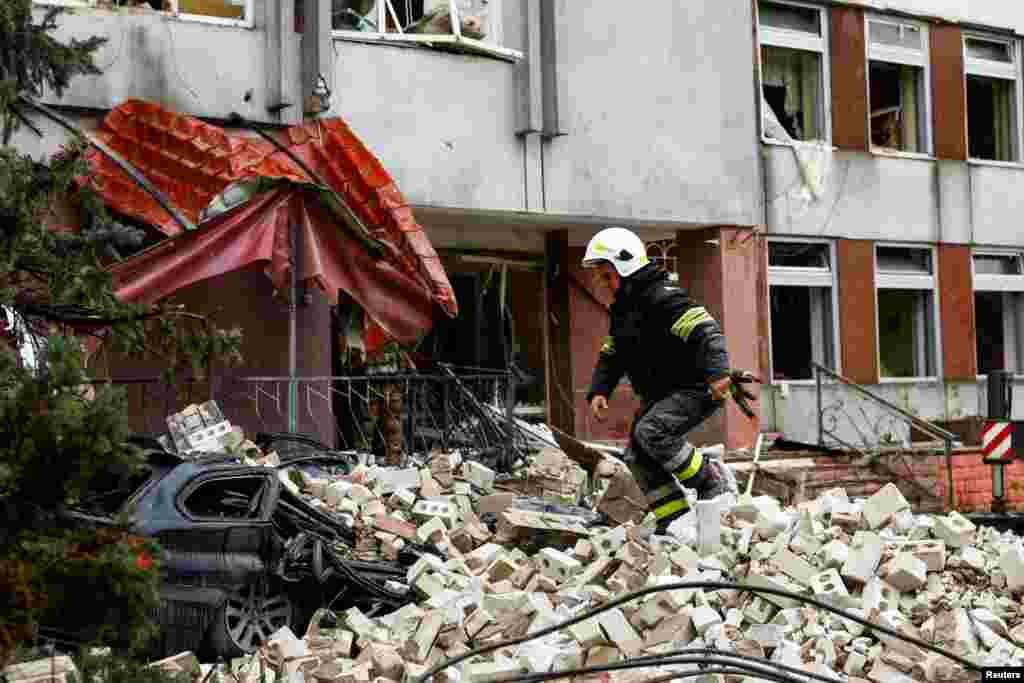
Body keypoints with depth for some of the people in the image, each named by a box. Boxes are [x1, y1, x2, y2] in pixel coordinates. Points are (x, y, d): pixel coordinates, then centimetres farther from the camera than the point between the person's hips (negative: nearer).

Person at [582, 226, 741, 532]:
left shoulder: (661, 298, -18)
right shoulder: (621, 311, 13)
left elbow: (704, 331, -27)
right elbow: (611, 357, 19)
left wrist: (717, 372, -39)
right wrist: (599, 390, 3)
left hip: (696, 389, -10)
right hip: (658, 393, 10)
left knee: (651, 432, -28)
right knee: (637, 456, -1)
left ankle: (712, 481, -12)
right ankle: (674, 520, 4)